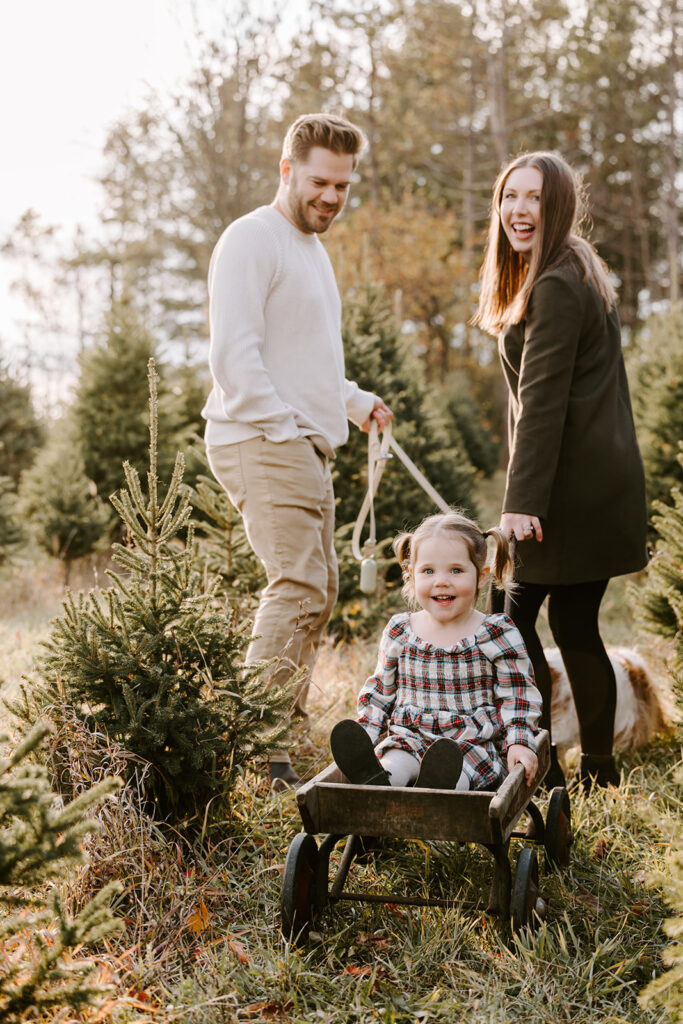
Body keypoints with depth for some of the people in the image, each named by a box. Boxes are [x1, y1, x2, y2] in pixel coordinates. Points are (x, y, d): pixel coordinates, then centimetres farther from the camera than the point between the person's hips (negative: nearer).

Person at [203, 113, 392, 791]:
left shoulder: (311, 246, 24)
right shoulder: (252, 240, -7)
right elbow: (233, 355, -16)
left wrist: (356, 402, 18)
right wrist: (282, 429, -18)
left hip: (306, 447, 10)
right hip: (263, 445, -10)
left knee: (316, 590, 11)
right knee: (298, 586, -17)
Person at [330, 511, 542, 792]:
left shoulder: (499, 634, 1)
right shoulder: (399, 632, 8)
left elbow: (517, 698, 4)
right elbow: (380, 691, 17)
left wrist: (519, 742, -11)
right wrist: (363, 737, 4)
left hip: (474, 746, -2)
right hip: (409, 741, 2)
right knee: (395, 763, -32)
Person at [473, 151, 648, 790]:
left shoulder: (555, 287, -13)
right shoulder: (584, 273, 19)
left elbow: (542, 401, -19)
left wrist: (522, 500, -20)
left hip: (572, 483, -10)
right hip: (605, 479, 10)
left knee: (512, 616, -2)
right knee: (574, 622, 13)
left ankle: (538, 766, 5)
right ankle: (599, 768, 21)